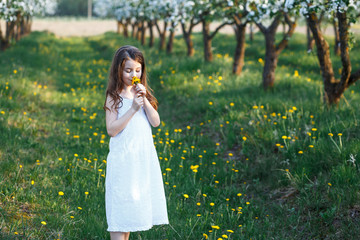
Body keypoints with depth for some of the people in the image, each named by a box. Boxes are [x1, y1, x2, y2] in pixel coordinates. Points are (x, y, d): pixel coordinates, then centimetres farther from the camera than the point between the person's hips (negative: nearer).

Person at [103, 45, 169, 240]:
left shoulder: (143, 93, 7)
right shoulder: (114, 97, -7)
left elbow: (155, 122, -1)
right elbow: (111, 130, -15)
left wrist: (145, 100, -14)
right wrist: (133, 109, -20)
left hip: (145, 157, 5)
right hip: (123, 159, -5)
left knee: (133, 205, 12)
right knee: (120, 205, -2)